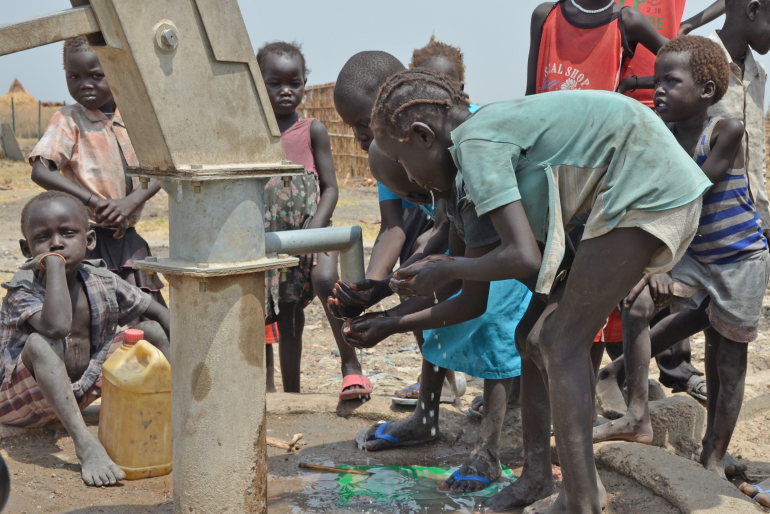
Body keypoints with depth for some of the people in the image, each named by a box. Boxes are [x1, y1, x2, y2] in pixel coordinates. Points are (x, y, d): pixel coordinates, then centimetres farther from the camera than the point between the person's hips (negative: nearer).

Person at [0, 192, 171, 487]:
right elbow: (57, 326, -45)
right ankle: (85, 444, -45)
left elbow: (159, 313, 3)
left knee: (151, 330, 0)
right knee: (40, 343, -38)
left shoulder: (102, 282, -6)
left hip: (81, 390, 6)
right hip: (26, 402, -6)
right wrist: (54, 262, -38)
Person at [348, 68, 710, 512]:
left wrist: (447, 270, -8)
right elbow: (482, 300, 15)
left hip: (652, 190, -10)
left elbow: (523, 259, -25)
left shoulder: (474, 142, -14)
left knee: (563, 344, -9)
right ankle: (537, 476, 20)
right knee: (538, 332, 10)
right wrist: (396, 322, 19)